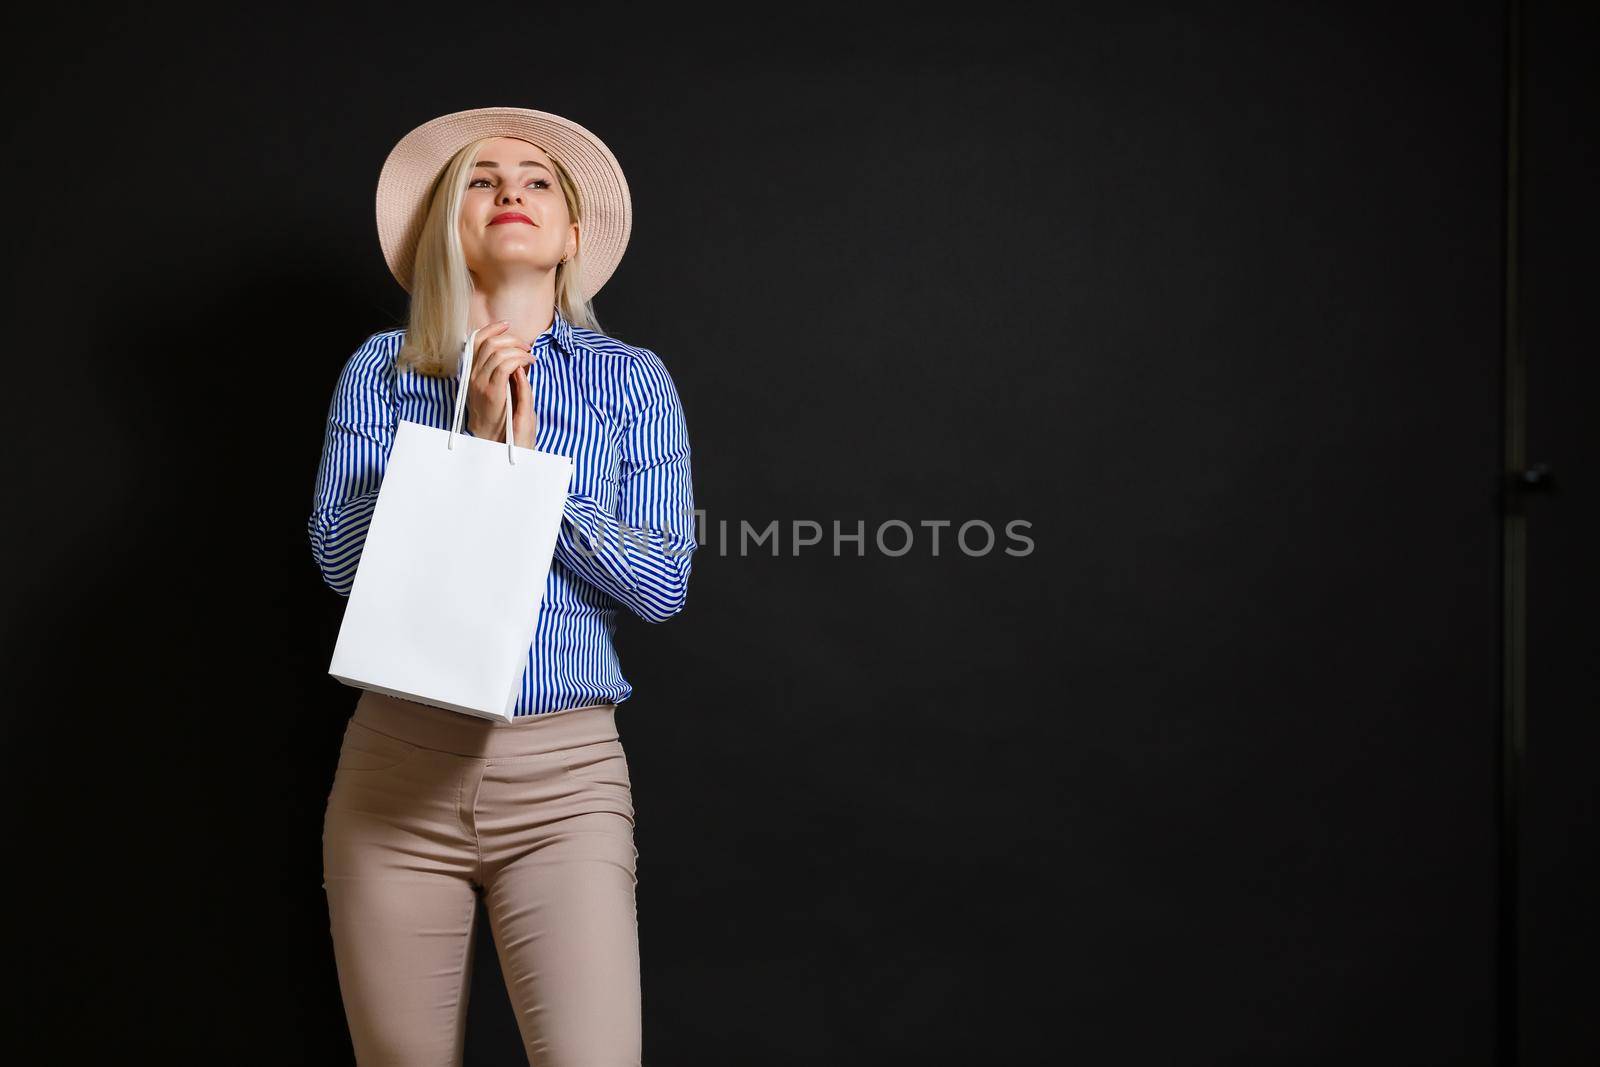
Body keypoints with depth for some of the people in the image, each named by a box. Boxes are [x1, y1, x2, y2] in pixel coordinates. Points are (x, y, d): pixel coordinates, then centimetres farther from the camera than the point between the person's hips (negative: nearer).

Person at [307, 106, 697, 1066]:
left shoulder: (632, 380, 7)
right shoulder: (381, 370, 9)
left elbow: (664, 585, 0)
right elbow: (339, 553, -2)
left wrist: (529, 462, -8)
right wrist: (474, 439, -9)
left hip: (564, 773, -1)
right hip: (398, 766, 1)